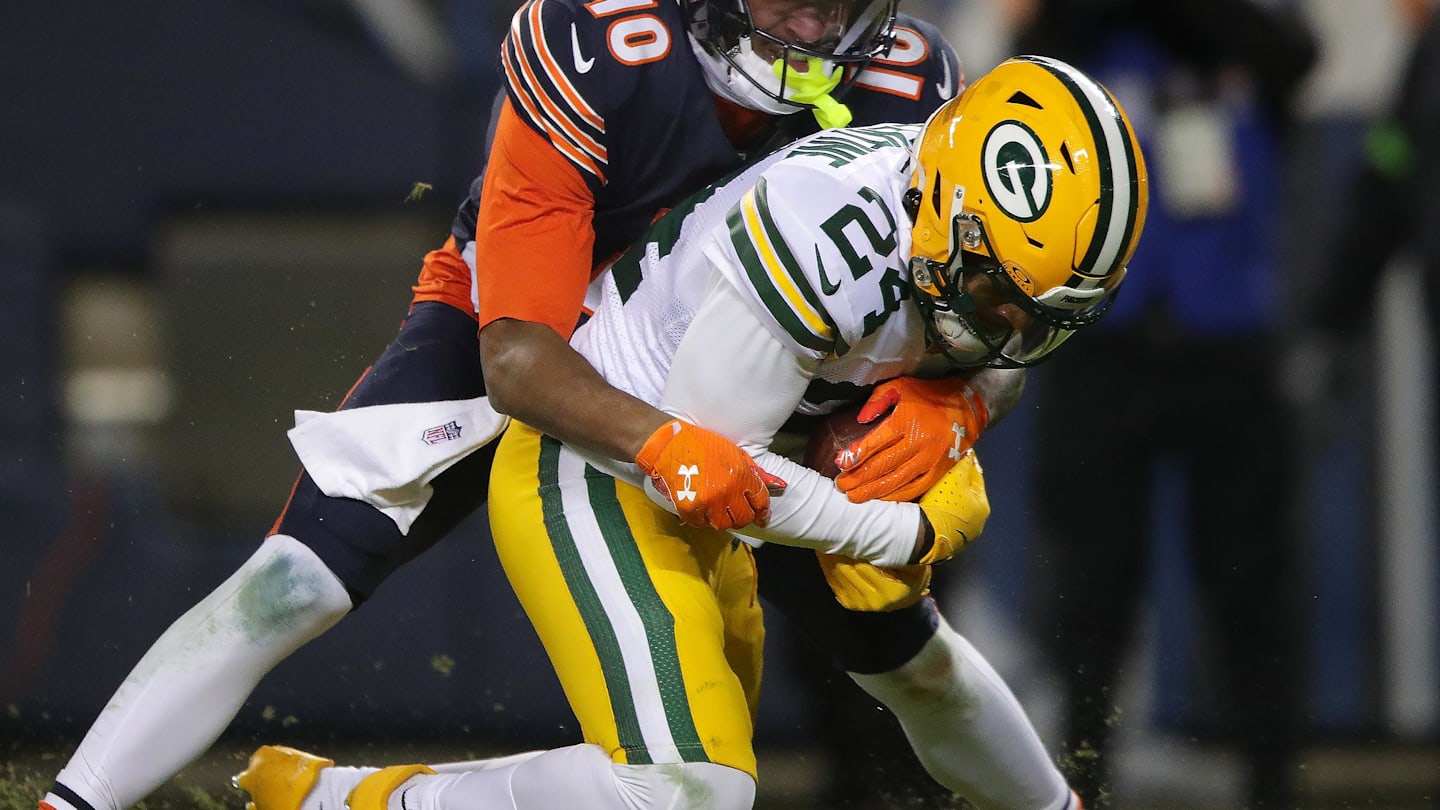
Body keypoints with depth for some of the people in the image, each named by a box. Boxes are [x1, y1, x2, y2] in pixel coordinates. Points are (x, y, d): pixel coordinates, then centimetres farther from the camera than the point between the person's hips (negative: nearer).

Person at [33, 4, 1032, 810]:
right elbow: (518, 354, -38)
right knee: (302, 579, -22)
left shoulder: (905, 88, -23)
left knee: (894, 640, 4)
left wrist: (939, 406, -41)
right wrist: (663, 445, -56)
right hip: (533, 347, -3)